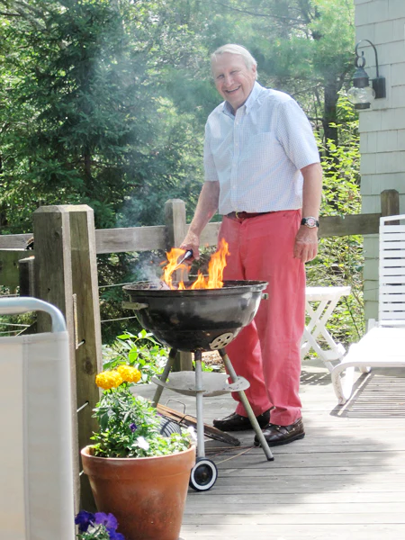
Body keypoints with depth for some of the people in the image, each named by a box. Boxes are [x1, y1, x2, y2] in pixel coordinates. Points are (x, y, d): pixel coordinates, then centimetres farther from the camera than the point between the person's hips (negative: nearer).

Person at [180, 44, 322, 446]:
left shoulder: (280, 108, -3)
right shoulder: (215, 121, 15)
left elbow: (311, 168, -7)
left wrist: (309, 224, -15)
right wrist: (194, 232, 11)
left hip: (276, 224, -6)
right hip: (232, 228, 7)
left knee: (276, 323, -8)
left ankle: (286, 417, -3)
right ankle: (253, 406, 19)